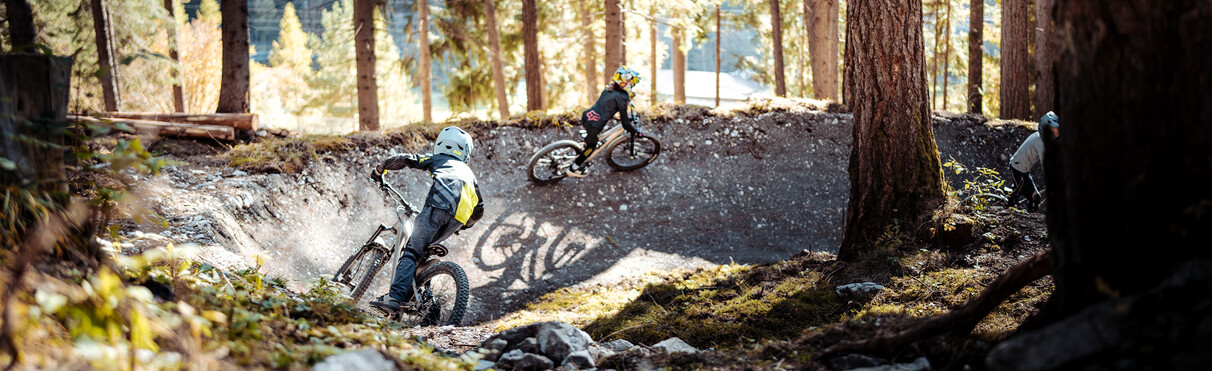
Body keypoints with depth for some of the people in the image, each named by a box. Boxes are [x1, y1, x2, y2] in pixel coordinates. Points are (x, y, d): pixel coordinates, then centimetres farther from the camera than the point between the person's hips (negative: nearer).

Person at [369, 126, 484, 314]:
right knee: (422, 248, 21)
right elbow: (479, 210, 38)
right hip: (458, 218, 5)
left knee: (411, 251, -7)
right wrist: (462, 226, 55)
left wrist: (381, 169, 34)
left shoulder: (437, 159, 28)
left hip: (438, 205, -4)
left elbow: (403, 159, 16)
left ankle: (395, 297, -23)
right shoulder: (469, 173, 40)